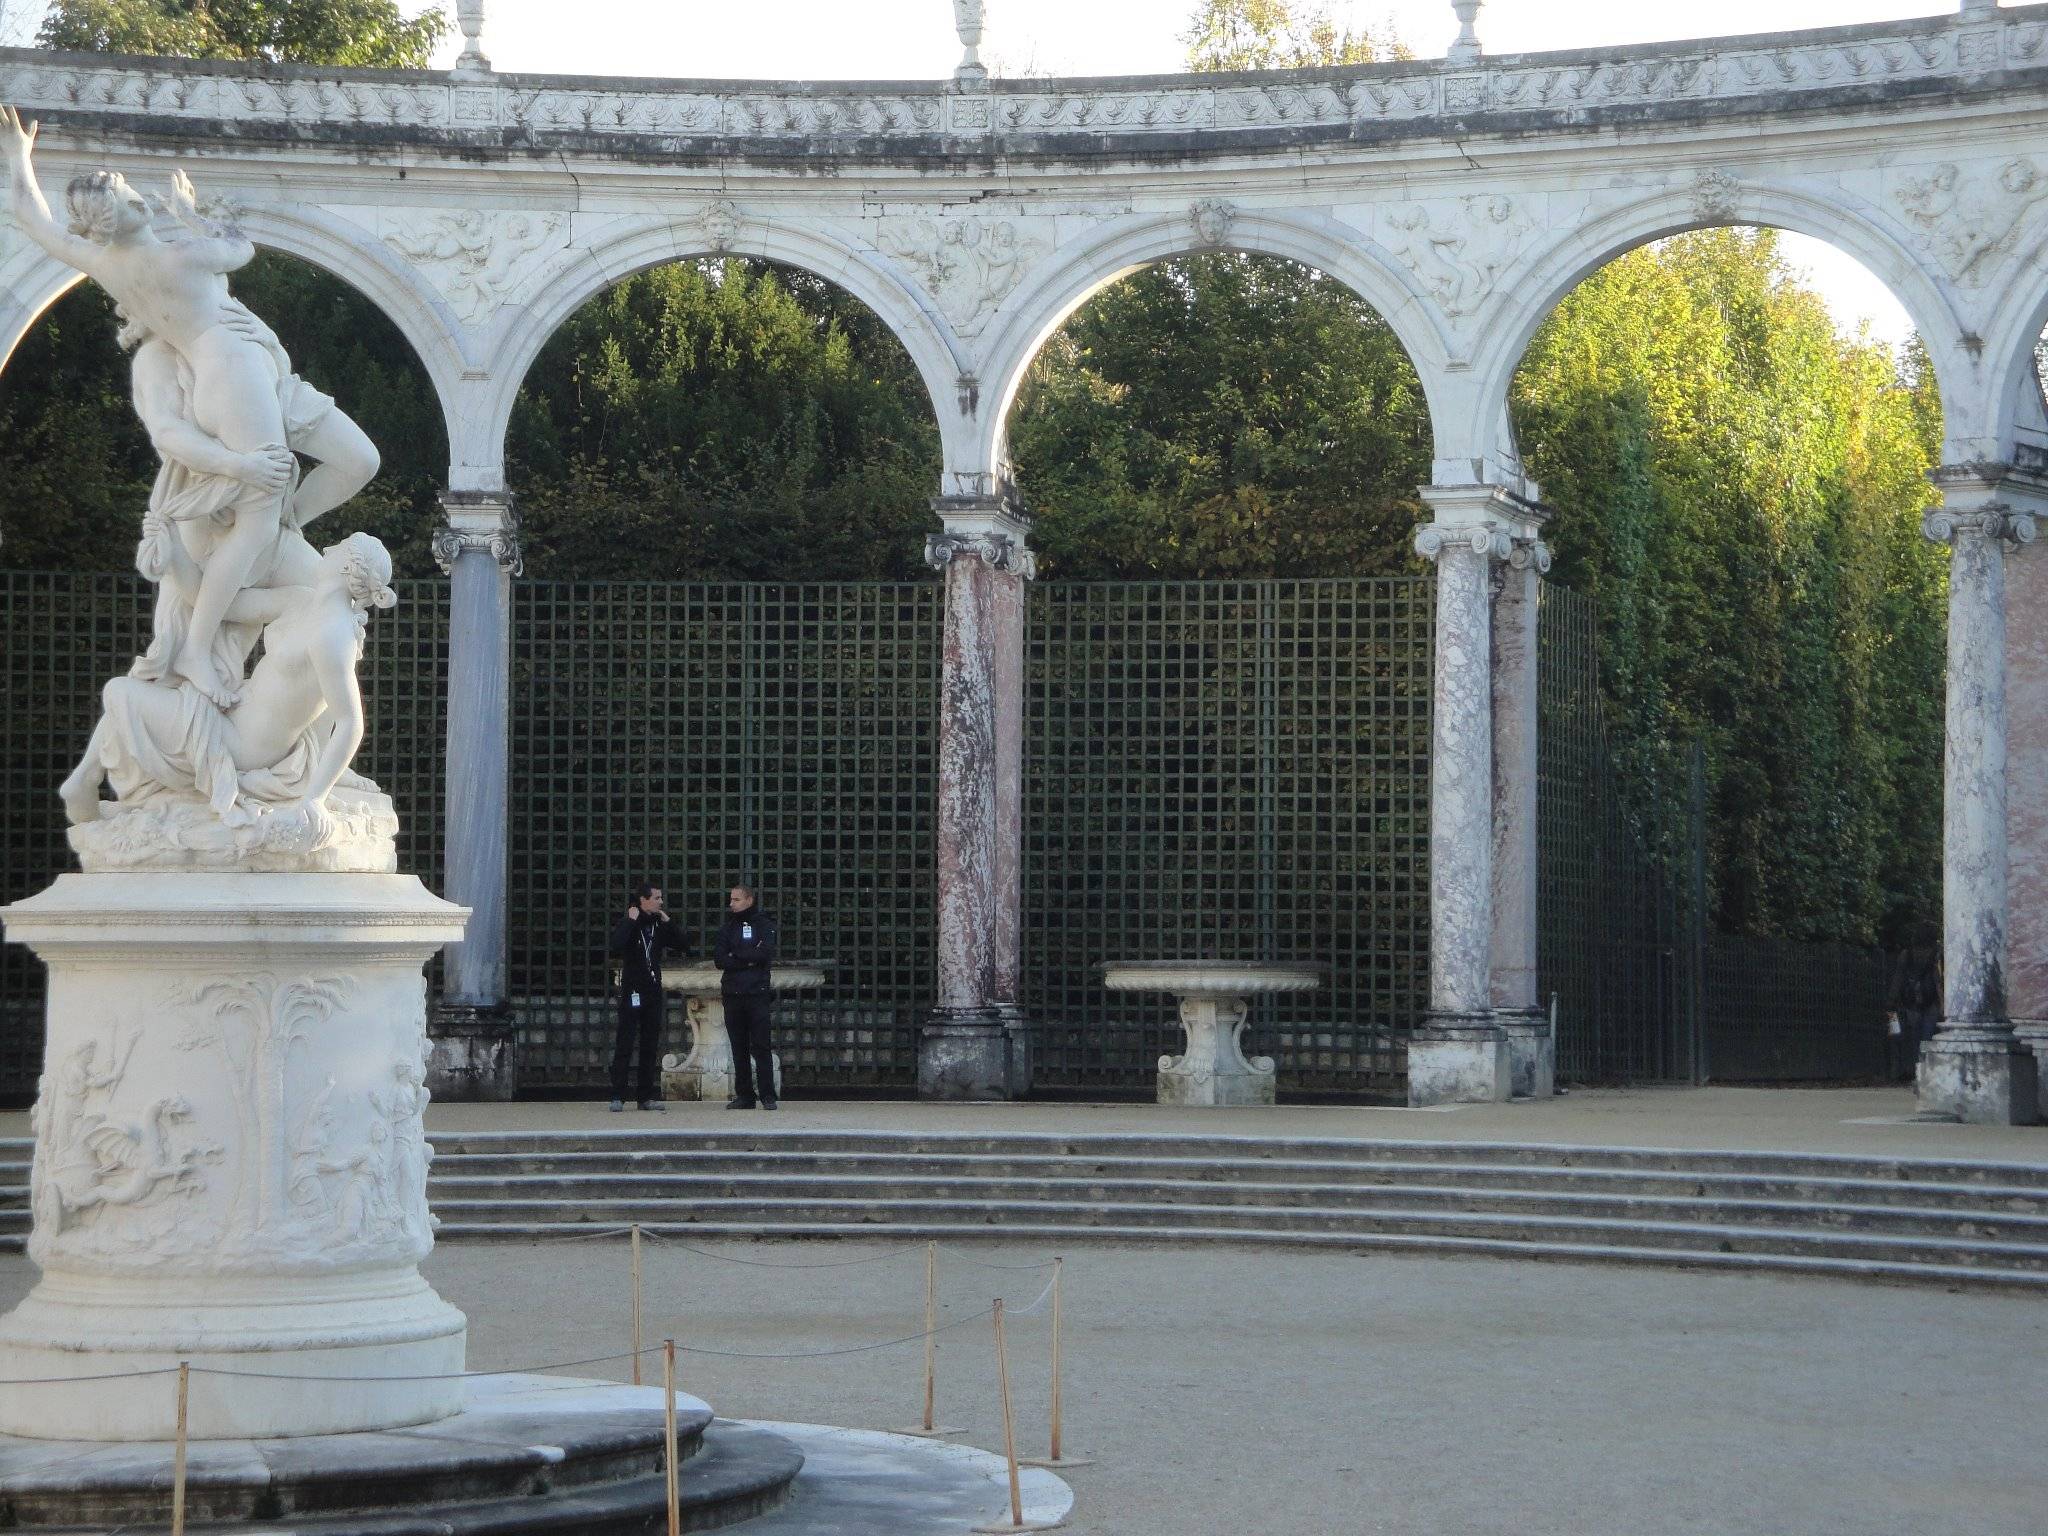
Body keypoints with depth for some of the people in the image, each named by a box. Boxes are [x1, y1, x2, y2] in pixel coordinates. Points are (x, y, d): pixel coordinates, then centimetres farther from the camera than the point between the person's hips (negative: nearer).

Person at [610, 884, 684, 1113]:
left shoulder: (659, 924, 10)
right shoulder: (628, 923, -6)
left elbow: (680, 945, 6)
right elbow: (616, 947, -24)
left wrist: (668, 922, -1)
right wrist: (630, 921, -21)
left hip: (653, 990, 6)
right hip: (632, 991, -6)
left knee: (650, 1046, 7)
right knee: (625, 1046, -7)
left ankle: (646, 1096, 11)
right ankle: (618, 1097, -7)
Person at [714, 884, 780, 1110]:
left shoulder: (764, 925, 5)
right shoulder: (727, 927, 14)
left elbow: (766, 953, -11)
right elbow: (719, 959, 2)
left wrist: (736, 956, -4)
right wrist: (748, 960, -9)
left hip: (757, 994, -4)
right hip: (732, 994, 4)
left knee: (760, 1046, -7)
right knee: (739, 1048, 4)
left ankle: (767, 1096, -6)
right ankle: (744, 1095, 8)